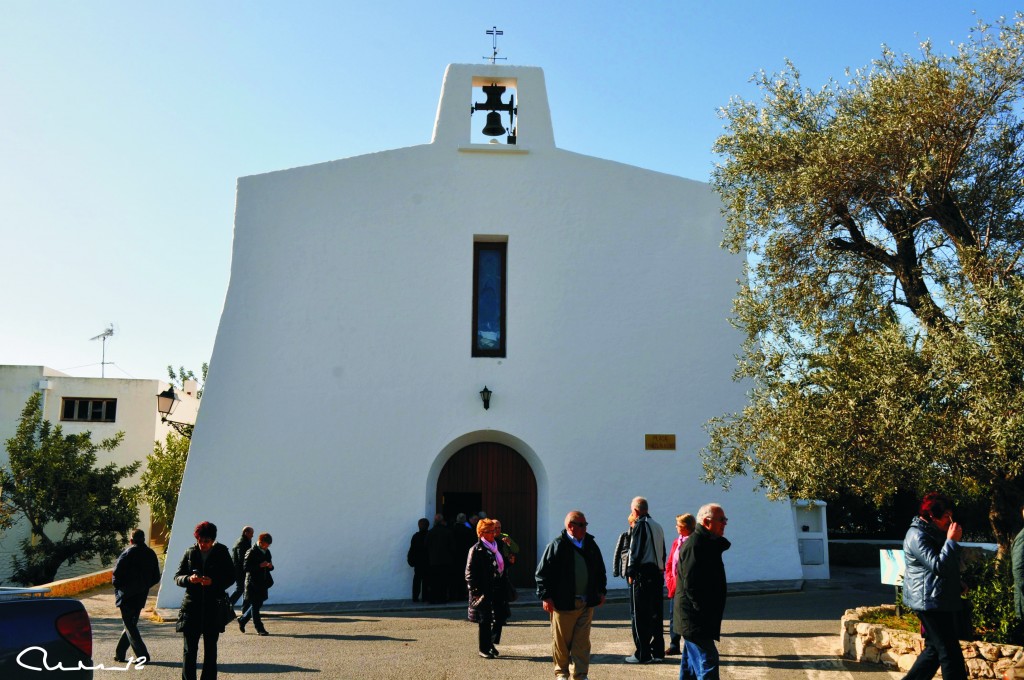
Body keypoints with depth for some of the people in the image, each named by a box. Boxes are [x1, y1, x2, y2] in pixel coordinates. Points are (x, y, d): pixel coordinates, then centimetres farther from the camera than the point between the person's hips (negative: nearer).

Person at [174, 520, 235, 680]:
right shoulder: (190, 553, 5)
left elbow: (231, 577, 1)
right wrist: (189, 579, -16)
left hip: (214, 607, -1)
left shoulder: (222, 553, 1)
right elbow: (177, 577, 6)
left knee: (210, 649, 8)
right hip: (192, 605, 1)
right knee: (190, 649, -1)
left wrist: (213, 582, -16)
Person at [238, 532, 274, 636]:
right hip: (253, 583, -7)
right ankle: (259, 628, 2)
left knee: (258, 604, 13)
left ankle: (242, 620, 32)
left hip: (263, 583, 7)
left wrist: (270, 566, -5)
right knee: (255, 605, -2)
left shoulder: (267, 552, 12)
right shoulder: (251, 552, -10)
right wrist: (260, 566, -24)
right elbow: (246, 568, -16)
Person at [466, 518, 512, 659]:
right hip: (484, 590, -6)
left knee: (500, 617, 8)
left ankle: (492, 643, 26)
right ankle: (484, 649, 15)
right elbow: (470, 573, -10)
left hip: (499, 588, 6)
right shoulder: (476, 550, -9)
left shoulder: (498, 545, 11)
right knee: (484, 620, 2)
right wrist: (475, 592, -14)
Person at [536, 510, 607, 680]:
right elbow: (543, 572, -7)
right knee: (561, 641, 6)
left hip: (586, 603, 4)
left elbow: (600, 570, 20)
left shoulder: (590, 544, 9)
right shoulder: (557, 545, -7)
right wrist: (546, 596, -11)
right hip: (563, 602, -4)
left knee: (582, 641, 4)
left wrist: (601, 591, 16)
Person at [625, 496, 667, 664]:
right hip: (658, 573, 8)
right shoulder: (657, 526, 14)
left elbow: (635, 552, -14)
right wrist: (660, 570, 17)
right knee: (656, 613, 13)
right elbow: (662, 552, 17)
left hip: (643, 574, -8)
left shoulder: (640, 526, -10)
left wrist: (631, 572, -8)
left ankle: (642, 654, -2)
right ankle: (658, 650, 18)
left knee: (640, 616, -3)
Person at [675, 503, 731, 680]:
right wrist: (706, 615, -21)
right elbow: (692, 584, -23)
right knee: (707, 663, -11)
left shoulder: (706, 544, 16)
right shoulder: (694, 544, -18)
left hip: (693, 620, 11)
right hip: (696, 620, -11)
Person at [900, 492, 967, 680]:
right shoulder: (917, 535, -16)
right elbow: (938, 566, -24)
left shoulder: (935, 533, 15)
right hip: (930, 601, -10)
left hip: (942, 601, 10)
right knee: (950, 652, -6)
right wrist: (952, 541, -20)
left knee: (934, 649, 14)